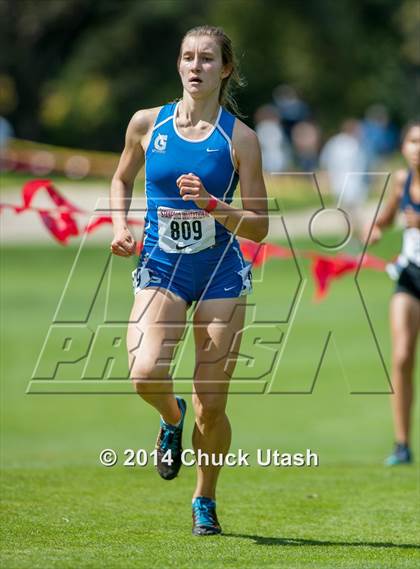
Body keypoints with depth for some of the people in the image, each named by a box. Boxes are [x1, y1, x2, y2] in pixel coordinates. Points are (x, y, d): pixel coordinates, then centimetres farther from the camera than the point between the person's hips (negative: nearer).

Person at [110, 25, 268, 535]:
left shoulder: (239, 138, -5)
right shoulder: (147, 124, 1)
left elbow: (258, 227, -4)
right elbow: (121, 178, 20)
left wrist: (210, 204, -20)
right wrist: (121, 226, 3)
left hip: (221, 272, -1)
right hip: (161, 269, 1)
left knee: (211, 406, 0)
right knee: (145, 374, -24)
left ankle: (205, 500, 25)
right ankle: (171, 418, 12)